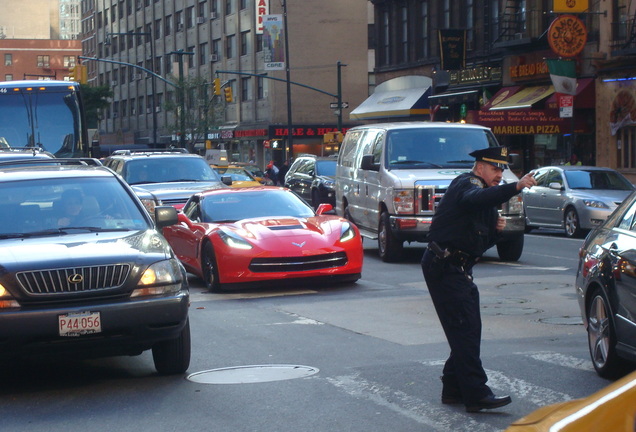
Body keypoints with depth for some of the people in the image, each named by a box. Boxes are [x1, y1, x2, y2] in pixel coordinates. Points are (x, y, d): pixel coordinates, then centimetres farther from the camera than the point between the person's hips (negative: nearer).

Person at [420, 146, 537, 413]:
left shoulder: (482, 190, 20)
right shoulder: (466, 185, -10)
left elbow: (483, 241, 21)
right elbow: (477, 200, -37)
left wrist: (496, 228, 0)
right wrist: (516, 187, -48)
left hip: (458, 268, 10)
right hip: (444, 267, -10)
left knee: (469, 329, 11)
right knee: (465, 329, -13)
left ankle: (453, 389, 19)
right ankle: (476, 394, -15)